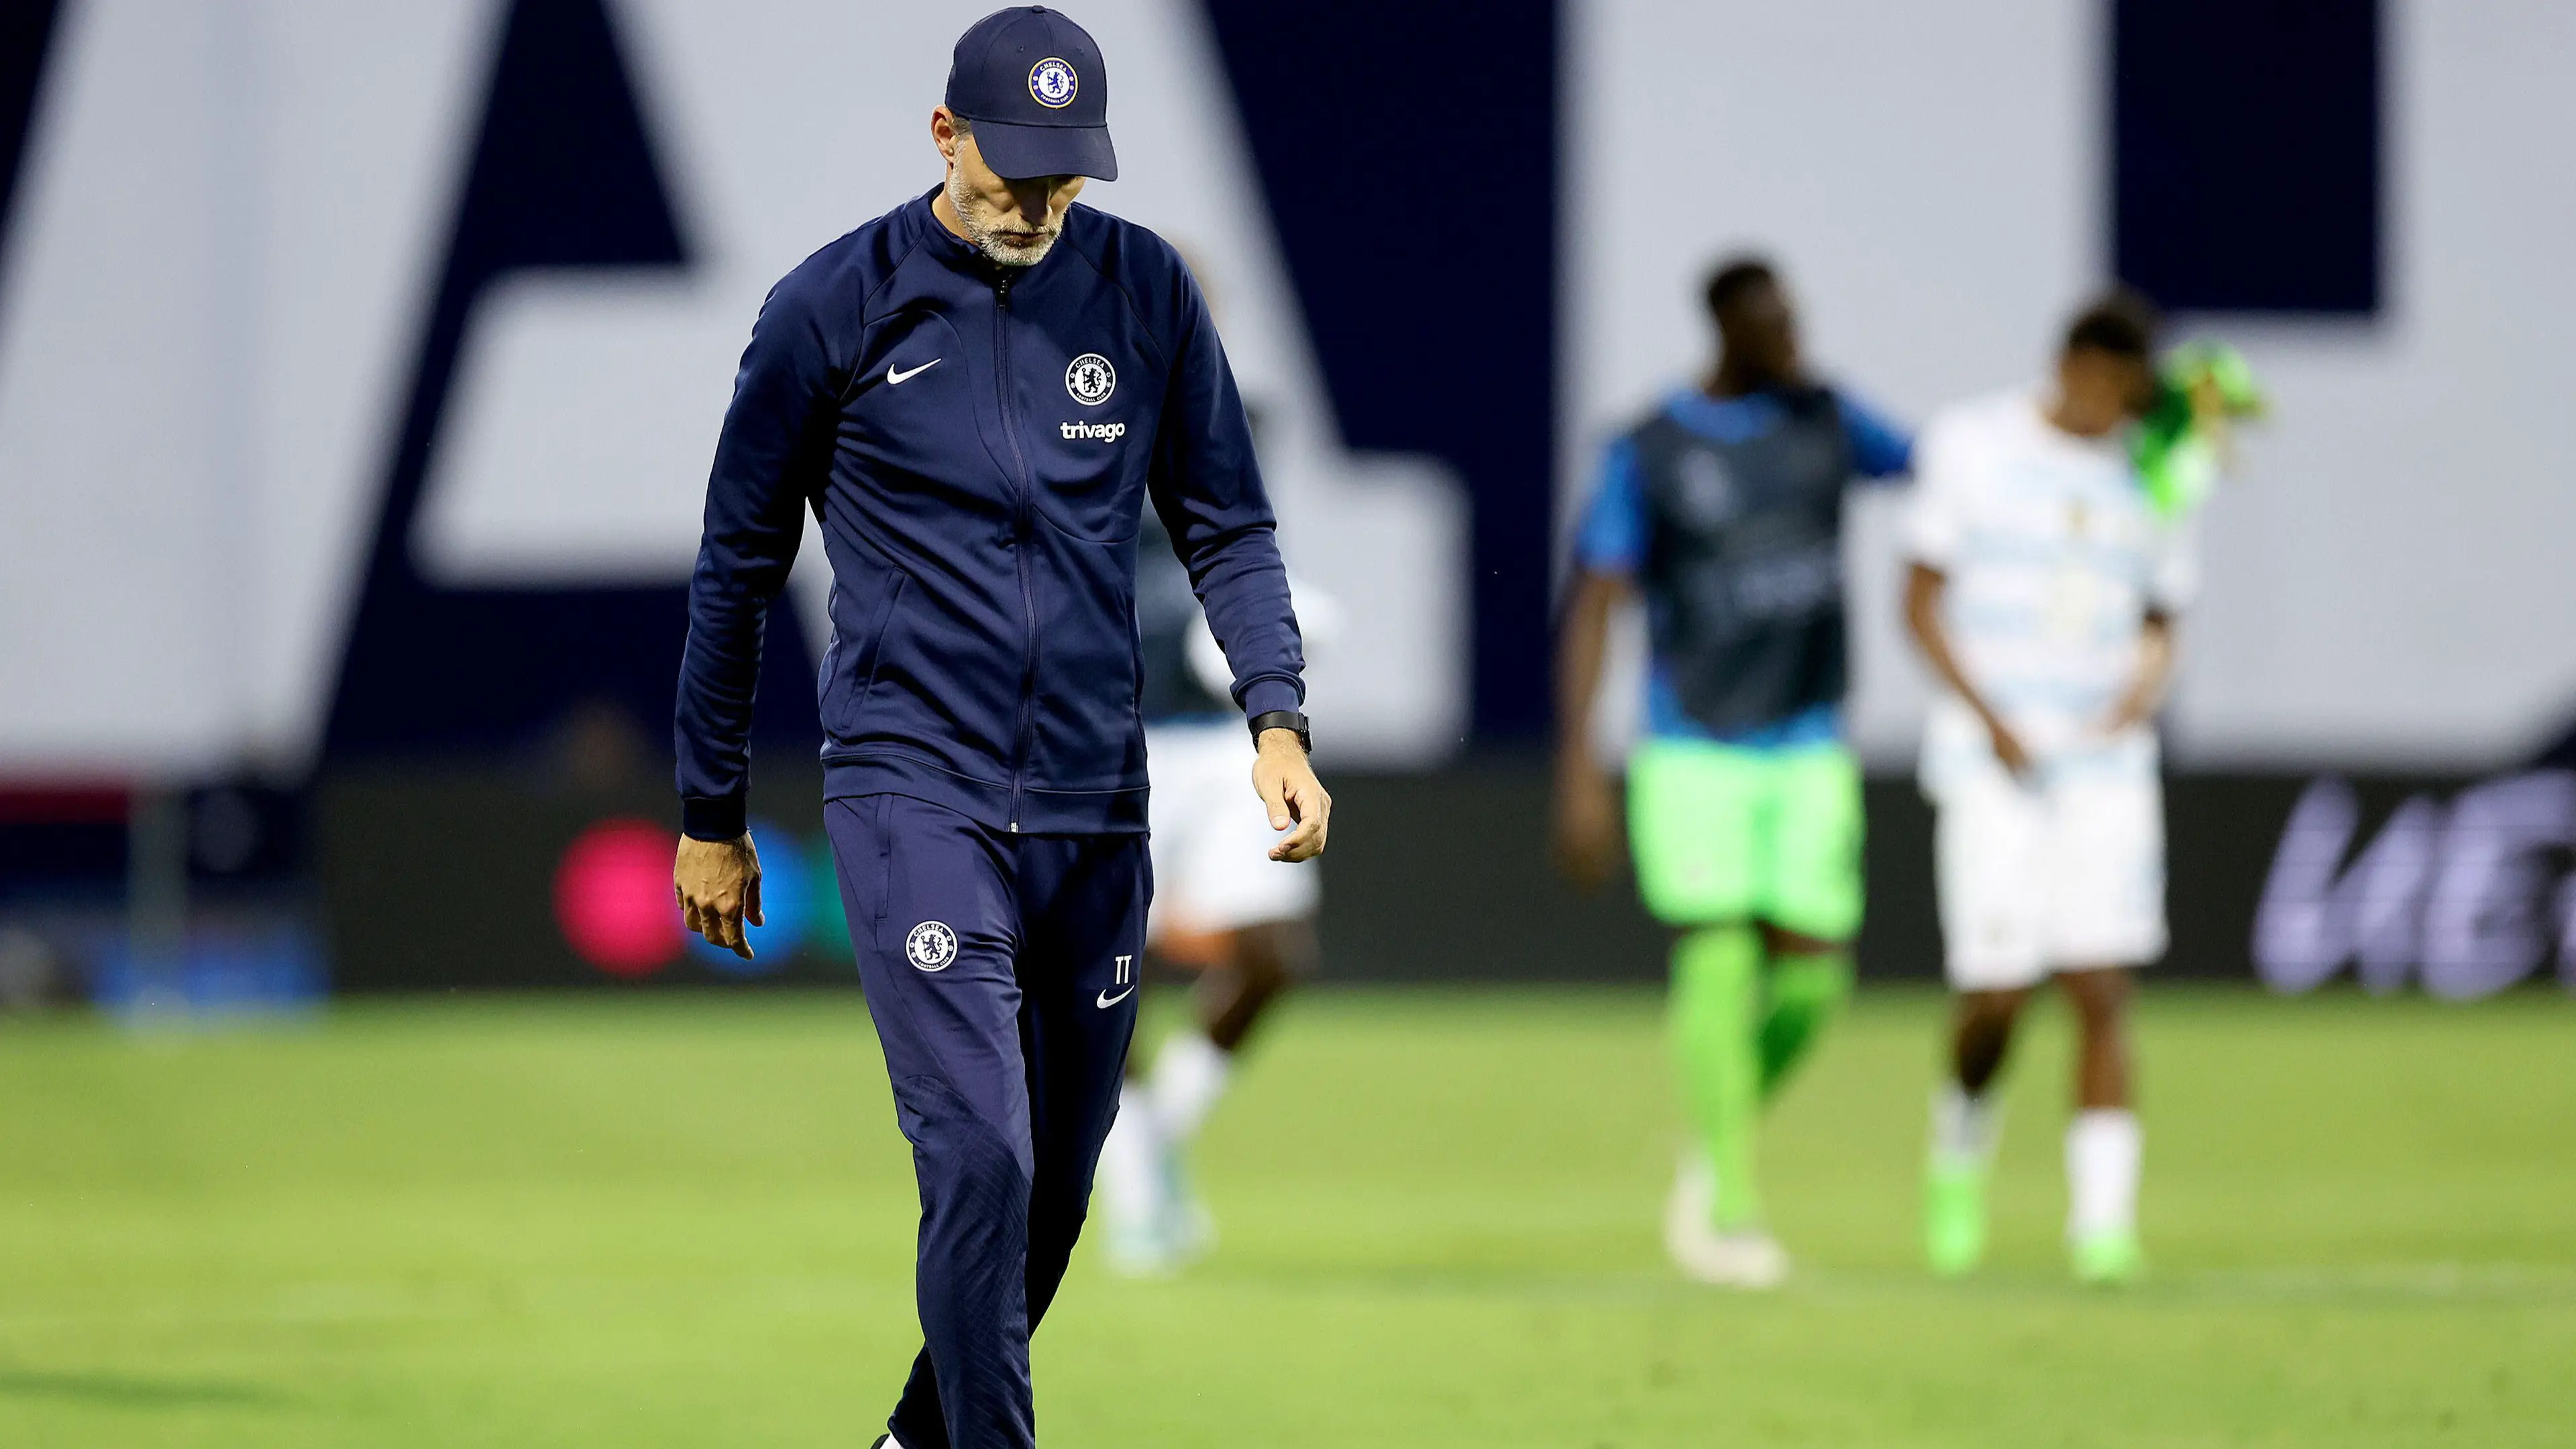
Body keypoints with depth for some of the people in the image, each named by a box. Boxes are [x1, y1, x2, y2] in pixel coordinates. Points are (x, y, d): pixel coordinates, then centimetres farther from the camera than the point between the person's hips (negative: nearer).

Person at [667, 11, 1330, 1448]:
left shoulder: (1147, 289, 4)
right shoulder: (835, 306, -3)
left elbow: (1226, 523, 10)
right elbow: (738, 568, 5)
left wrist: (1277, 718, -7)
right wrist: (710, 818, 8)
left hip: (1099, 815, 4)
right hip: (914, 798, -4)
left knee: (1057, 1188, 10)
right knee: (982, 1160, -17)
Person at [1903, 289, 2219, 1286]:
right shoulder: (1974, 446, -1)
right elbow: (1923, 601, 1)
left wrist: (2146, 682, -7)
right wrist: (1988, 718, -11)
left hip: (2108, 765, 2)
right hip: (1992, 765, -2)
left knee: (2103, 991, -8)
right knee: (1997, 995, -7)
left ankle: (2103, 1220, -9)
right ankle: (1961, 1150, 23)